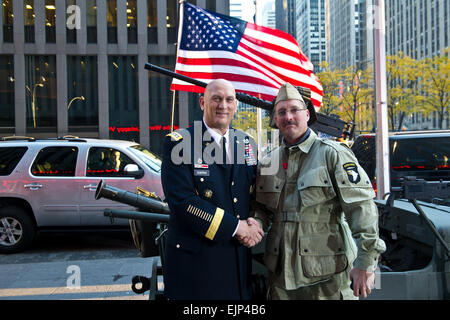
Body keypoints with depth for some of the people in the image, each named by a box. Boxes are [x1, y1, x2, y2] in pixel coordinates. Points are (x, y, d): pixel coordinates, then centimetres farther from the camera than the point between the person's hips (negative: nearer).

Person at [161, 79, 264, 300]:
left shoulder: (246, 143, 10)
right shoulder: (178, 143, -7)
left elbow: (256, 193, 14)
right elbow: (182, 200, -16)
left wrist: (254, 223, -8)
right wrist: (235, 227, -16)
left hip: (240, 258, 5)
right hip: (195, 258, -5)